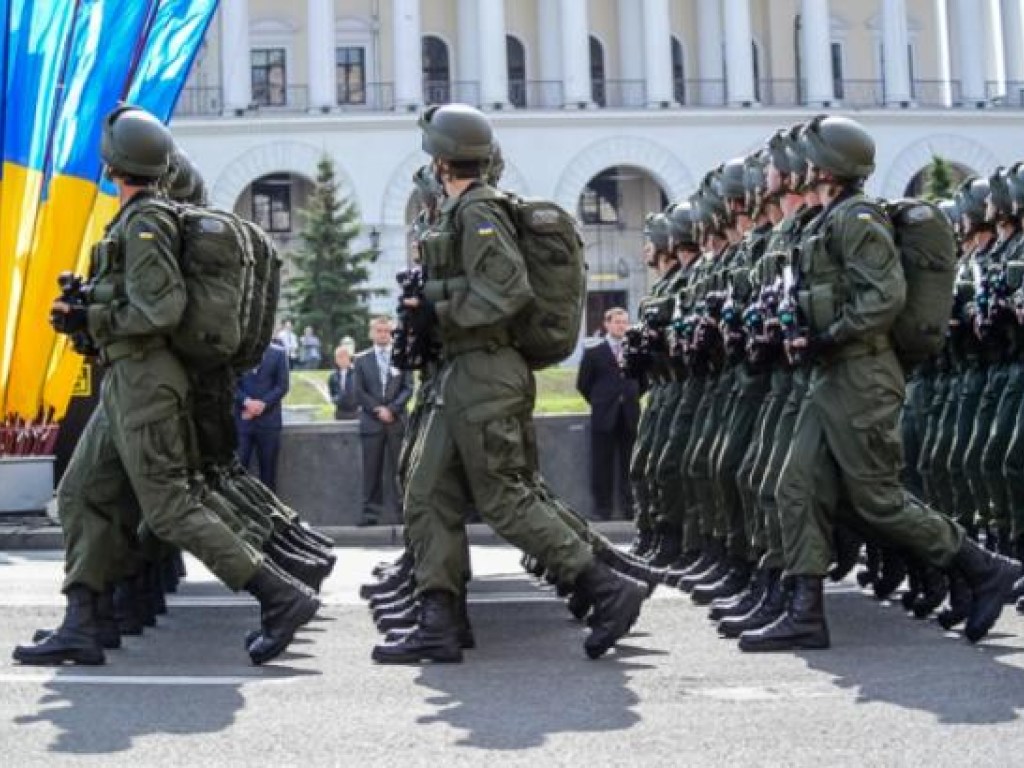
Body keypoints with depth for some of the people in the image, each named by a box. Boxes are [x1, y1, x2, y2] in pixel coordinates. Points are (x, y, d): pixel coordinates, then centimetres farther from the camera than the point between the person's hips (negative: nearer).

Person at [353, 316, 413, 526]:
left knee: (398, 469, -1)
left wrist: (391, 408, -9)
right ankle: (371, 511, 1)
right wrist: (378, 410, -7)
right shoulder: (362, 359, 9)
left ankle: (404, 509, 1)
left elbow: (408, 388, 3)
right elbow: (360, 392, 4)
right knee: (372, 470, -1)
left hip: (397, 420, 0)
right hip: (371, 421, 1)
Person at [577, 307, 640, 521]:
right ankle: (602, 508, 5)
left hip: (630, 415, 2)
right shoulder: (593, 350, 0)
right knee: (602, 463, 0)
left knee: (629, 463, 3)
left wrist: (632, 398, 9)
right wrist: (599, 401, 4)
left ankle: (628, 506, 8)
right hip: (603, 415, -2)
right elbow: (583, 383, 4)